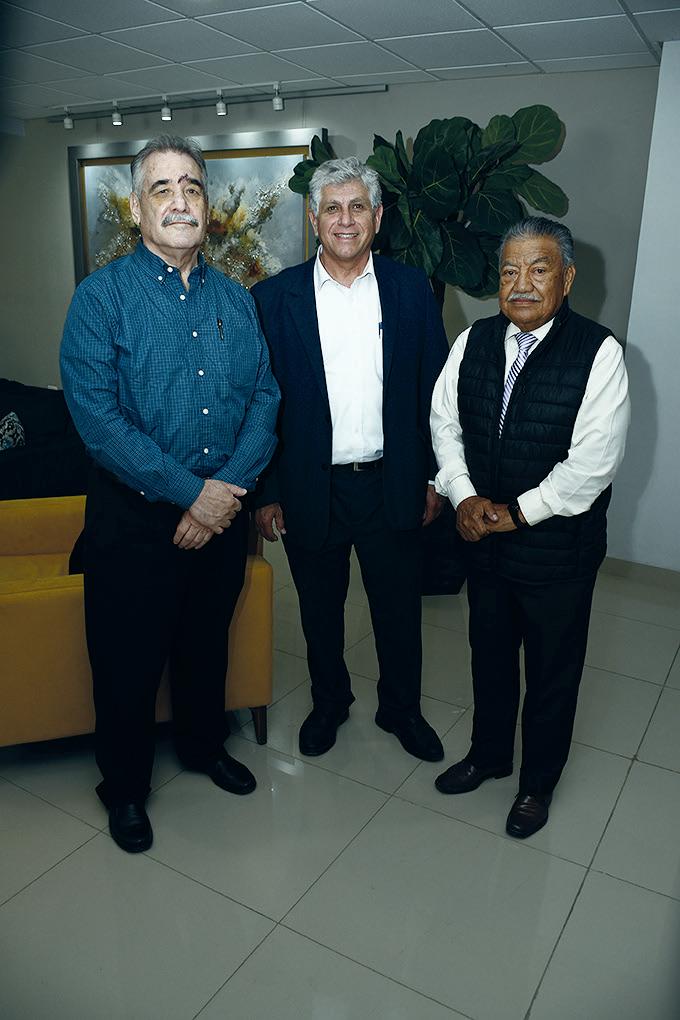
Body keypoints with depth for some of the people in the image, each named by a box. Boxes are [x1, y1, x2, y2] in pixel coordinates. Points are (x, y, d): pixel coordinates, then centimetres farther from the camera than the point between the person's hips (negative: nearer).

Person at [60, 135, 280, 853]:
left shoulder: (236, 300, 6)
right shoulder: (102, 295, -8)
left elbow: (265, 397, 1)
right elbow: (97, 418, -17)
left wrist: (230, 487, -14)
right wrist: (191, 493, -19)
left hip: (223, 510, 4)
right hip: (135, 516, -4)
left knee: (207, 643, 21)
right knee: (128, 660, 10)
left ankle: (203, 746, 46)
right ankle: (124, 786, 34)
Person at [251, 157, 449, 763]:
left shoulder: (411, 289, 1)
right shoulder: (275, 298, -3)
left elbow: (434, 388, 4)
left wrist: (433, 476, 2)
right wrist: (266, 493, -3)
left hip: (393, 485, 1)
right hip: (311, 490, 0)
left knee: (399, 608, 15)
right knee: (320, 609, 17)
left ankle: (401, 708, 39)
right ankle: (329, 701, 42)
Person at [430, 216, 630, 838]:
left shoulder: (598, 353, -16)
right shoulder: (473, 342, 0)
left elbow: (593, 462, -19)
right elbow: (445, 421, 3)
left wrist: (517, 513, -16)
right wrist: (464, 496, -10)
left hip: (558, 545, -4)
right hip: (483, 536, 5)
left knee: (553, 670, 14)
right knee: (490, 654, 22)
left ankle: (539, 782, 38)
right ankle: (488, 755, 47)